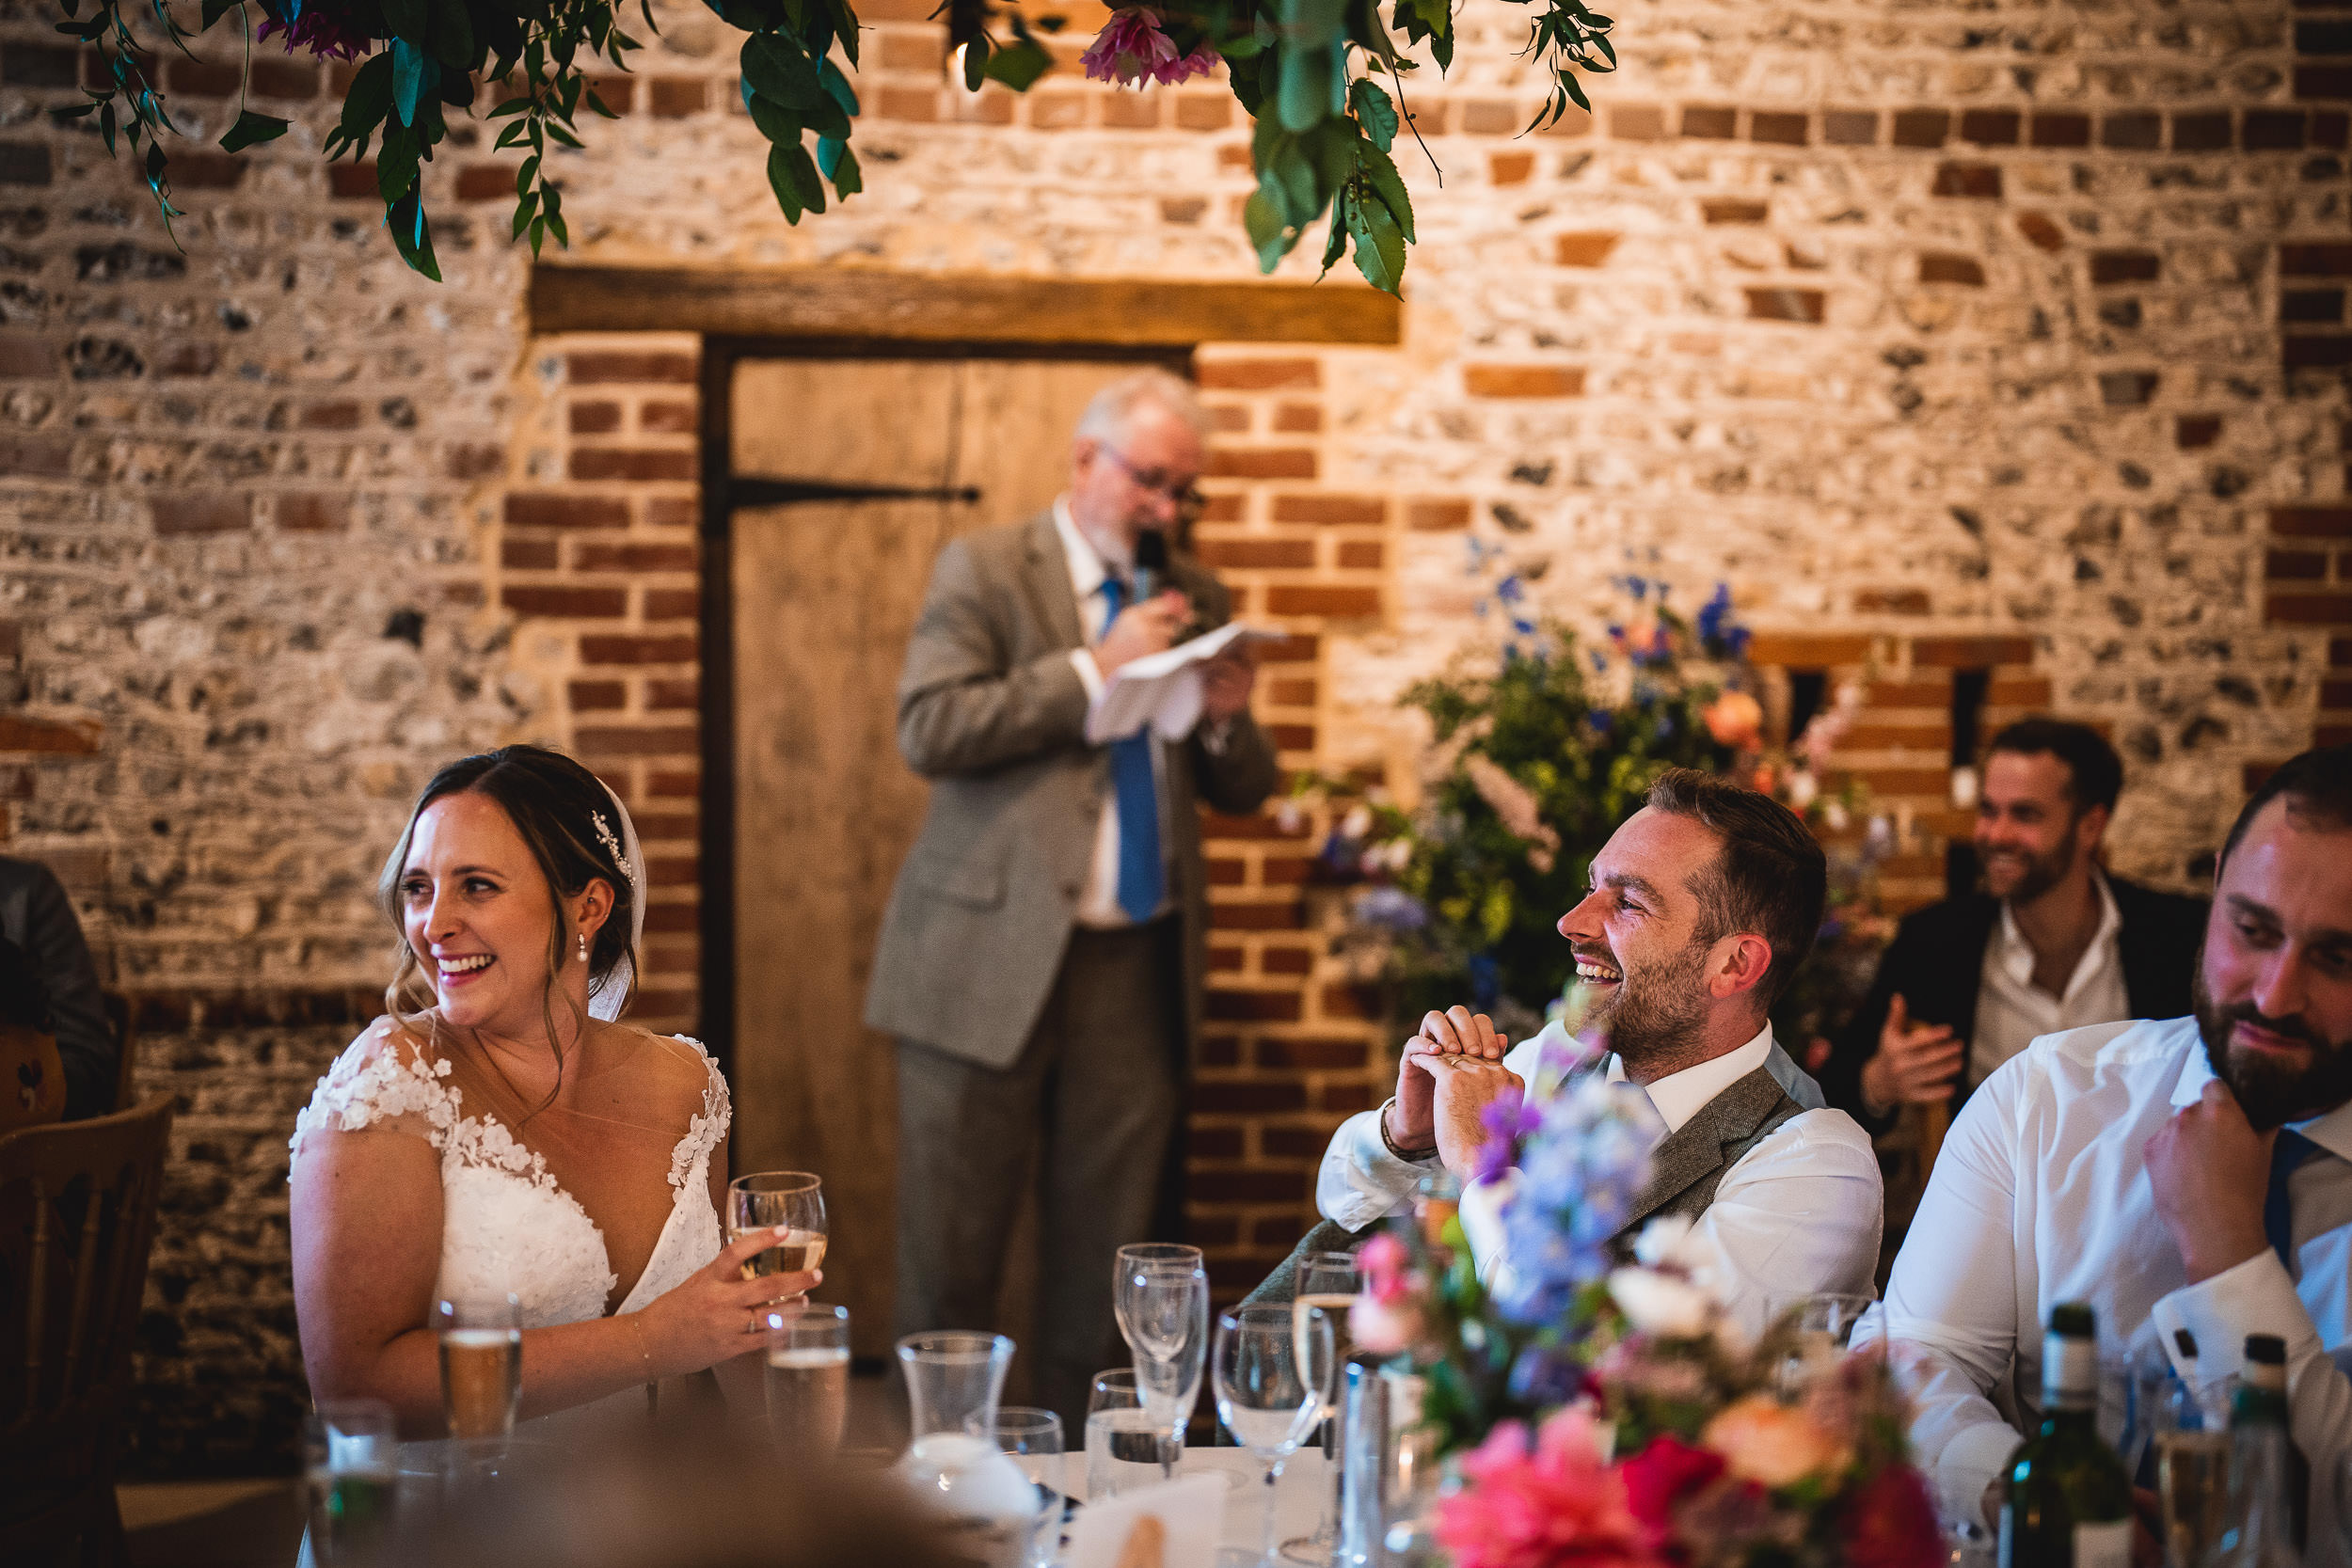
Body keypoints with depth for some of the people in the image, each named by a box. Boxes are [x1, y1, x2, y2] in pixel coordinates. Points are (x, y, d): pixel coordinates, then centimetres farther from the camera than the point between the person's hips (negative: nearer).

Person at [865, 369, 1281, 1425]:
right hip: (995, 959, -4)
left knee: (1105, 1252, 6)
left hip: (1137, 970, 4)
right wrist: (1094, 670, -15)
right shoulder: (984, 570, 1)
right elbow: (927, 730, -13)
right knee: (951, 1252, 0)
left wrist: (1226, 722, -5)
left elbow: (1242, 791, 18)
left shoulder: (1192, 598, 15)